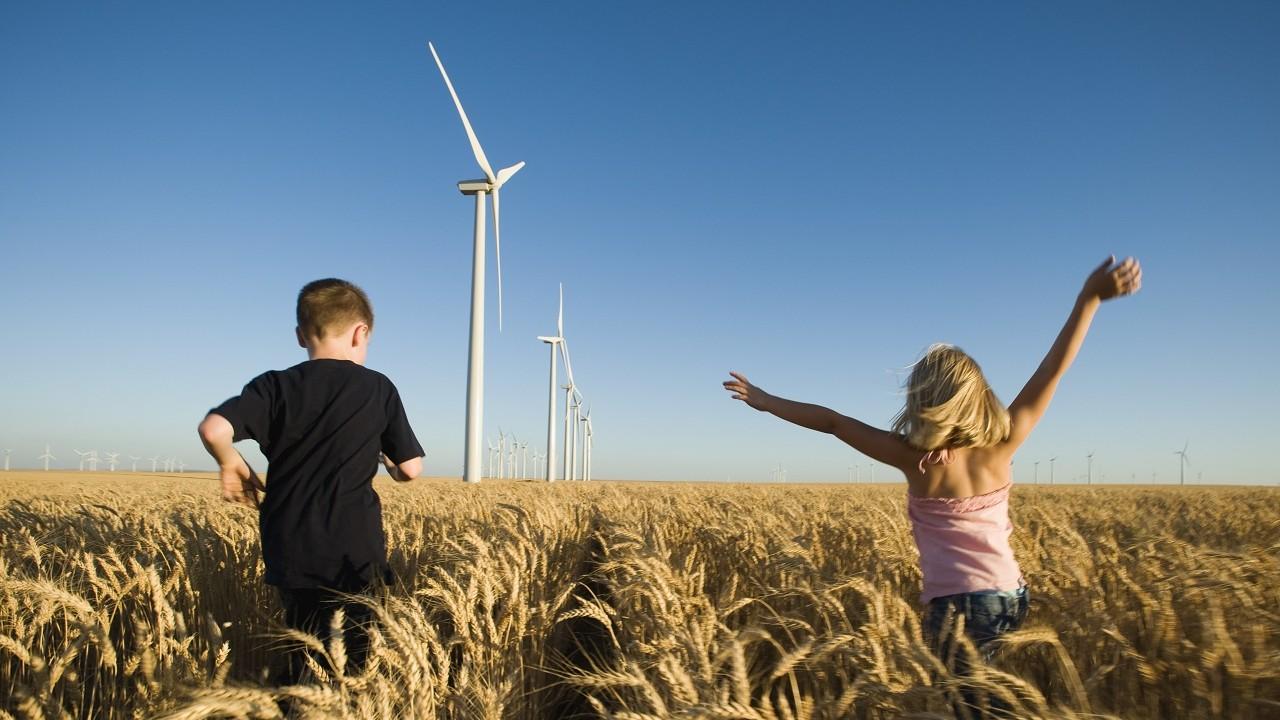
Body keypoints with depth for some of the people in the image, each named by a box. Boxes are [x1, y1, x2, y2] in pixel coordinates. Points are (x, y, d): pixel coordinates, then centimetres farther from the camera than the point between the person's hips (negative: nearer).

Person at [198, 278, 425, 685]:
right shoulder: (379, 389, -1)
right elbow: (410, 470, 0)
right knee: (360, 664, 10)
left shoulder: (274, 386, -1)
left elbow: (213, 429, -18)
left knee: (301, 663, 17)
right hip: (356, 552, -1)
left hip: (291, 555, 2)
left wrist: (231, 464, 2)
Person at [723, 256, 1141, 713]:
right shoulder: (1002, 445, -6)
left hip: (959, 605, -4)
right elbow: (1054, 367, -3)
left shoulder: (917, 459, -15)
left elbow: (832, 421, -9)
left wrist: (765, 401, 0)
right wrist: (1090, 297, -1)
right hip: (1012, 597, 5)